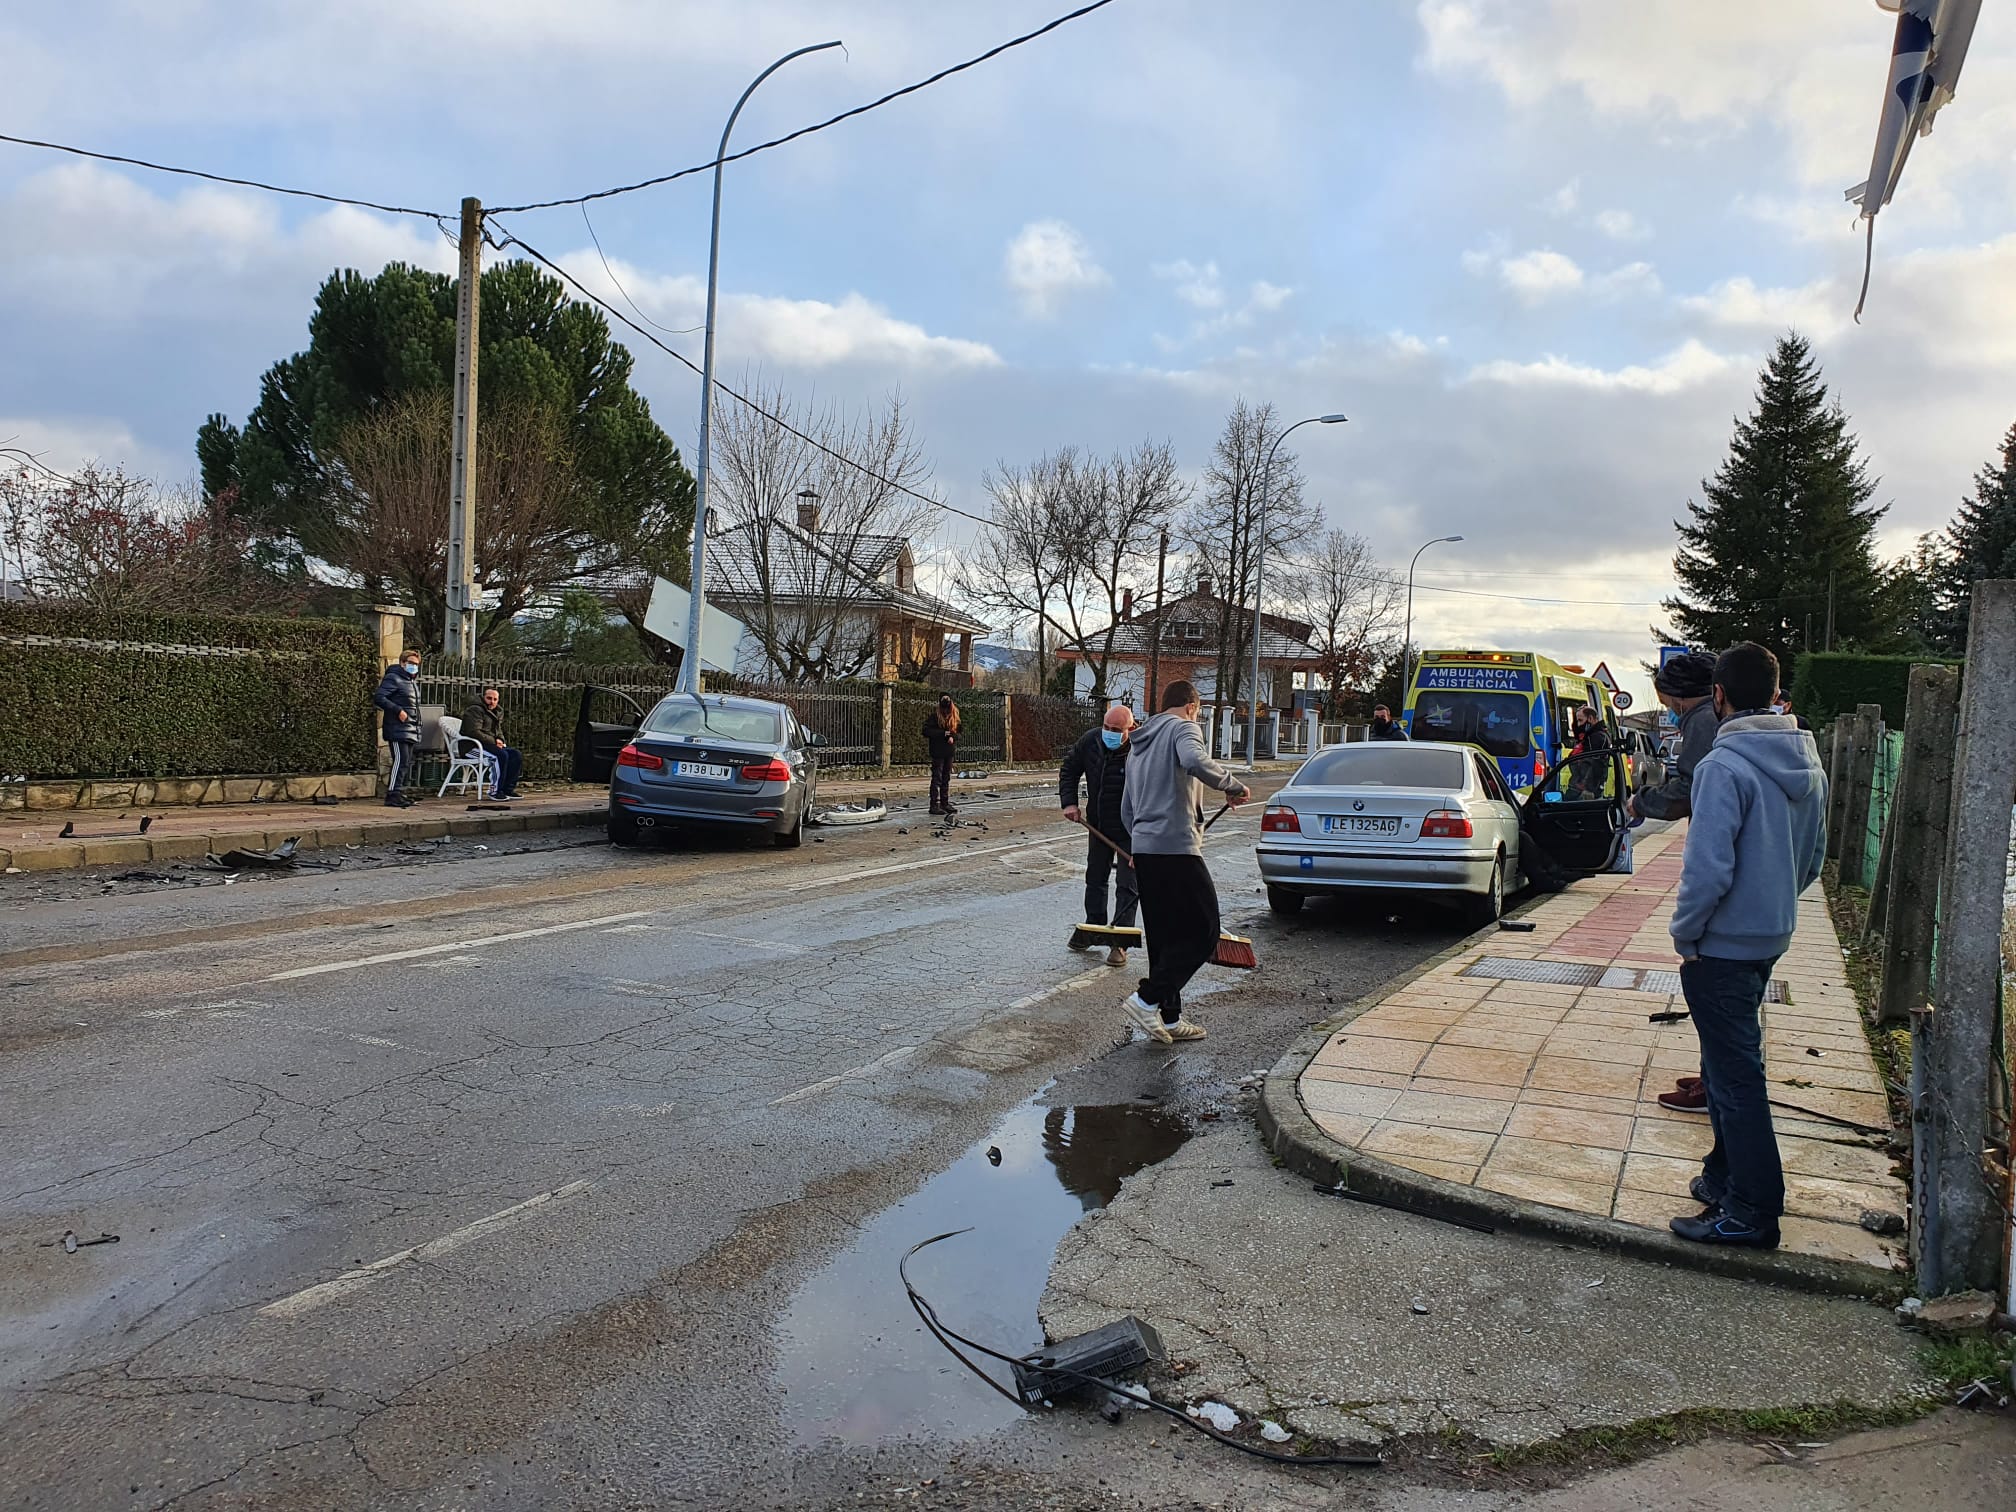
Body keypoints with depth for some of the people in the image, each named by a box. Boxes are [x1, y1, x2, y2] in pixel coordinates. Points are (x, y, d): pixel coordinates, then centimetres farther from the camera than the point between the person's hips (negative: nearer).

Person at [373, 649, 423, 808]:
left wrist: (417, 731, 18)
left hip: (411, 732, 9)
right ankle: (393, 795, -15)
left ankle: (401, 793, 15)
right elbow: (378, 698, -17)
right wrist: (398, 711, -22)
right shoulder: (393, 678, -6)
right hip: (398, 729, -9)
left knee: (407, 762, 10)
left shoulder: (413, 682, 22)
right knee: (401, 760, -15)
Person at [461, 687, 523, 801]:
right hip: (473, 746, -9)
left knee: (517, 754, -9)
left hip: (492, 744, 9)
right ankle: (495, 791, -25)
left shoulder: (497, 712, 18)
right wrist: (493, 741, -17)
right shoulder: (475, 710, -11)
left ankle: (508, 788, -6)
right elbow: (474, 732, -21)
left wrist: (500, 740, 5)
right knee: (502, 755, -31)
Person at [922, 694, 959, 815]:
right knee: (937, 778, -6)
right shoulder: (934, 716, -6)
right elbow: (926, 731, -13)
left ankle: (945, 803, 16)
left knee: (946, 779, 10)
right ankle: (934, 805, -5)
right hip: (937, 752, -6)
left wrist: (953, 737, -7)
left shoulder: (954, 717, 11)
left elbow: (958, 732, 16)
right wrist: (944, 733, -15)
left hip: (949, 752, 6)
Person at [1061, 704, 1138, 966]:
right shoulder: (1089, 741, -10)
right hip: (1098, 825, 6)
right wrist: (1070, 802, -3)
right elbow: (1069, 770, 8)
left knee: (1127, 885, -5)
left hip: (1130, 829, -6)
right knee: (1094, 879, 17)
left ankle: (1120, 943, 0)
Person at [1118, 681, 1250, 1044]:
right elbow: (1195, 762, -26)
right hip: (1177, 848, -9)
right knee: (1203, 932, -3)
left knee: (1165, 938, 13)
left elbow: (1126, 810, 27)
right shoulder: (1183, 728, -2)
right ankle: (1147, 999, -10)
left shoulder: (1139, 745, 24)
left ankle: (1168, 1018, 14)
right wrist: (1233, 786, -13)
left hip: (1143, 850, 9)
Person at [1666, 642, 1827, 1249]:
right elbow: (1814, 856, 16)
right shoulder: (1809, 762, 6)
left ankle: (1750, 1212, 8)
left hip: (1723, 945, -9)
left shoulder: (1724, 766, -22)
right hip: (1774, 937, 9)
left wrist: (1684, 931, -12)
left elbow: (1709, 867, -26)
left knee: (1734, 1073, 0)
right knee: (1734, 1062, 21)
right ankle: (1727, 1175, 34)